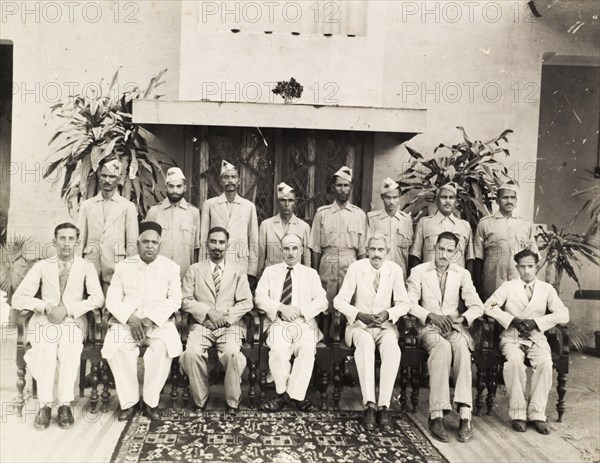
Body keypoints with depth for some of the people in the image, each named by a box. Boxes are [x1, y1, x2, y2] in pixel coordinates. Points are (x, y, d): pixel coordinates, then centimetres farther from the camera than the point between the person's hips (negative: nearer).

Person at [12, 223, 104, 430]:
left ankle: (65, 405, -27)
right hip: (44, 321, 1)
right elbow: (17, 298, 3)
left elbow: (98, 298, -7)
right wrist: (45, 306, -15)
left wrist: (67, 308, -18)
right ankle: (45, 405, -26)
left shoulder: (86, 267, 6)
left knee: (70, 347, -34)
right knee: (45, 347, -32)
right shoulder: (42, 266, 9)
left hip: (73, 321, -1)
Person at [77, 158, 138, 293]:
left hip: (116, 263, -2)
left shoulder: (128, 206, 5)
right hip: (91, 261, 2)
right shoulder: (86, 205, 12)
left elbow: (132, 242, 4)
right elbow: (80, 239, 12)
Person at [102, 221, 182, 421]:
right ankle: (129, 401, -13)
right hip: (127, 321, 1)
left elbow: (175, 300, -1)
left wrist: (151, 319, -14)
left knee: (164, 347, -32)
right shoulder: (123, 266, 10)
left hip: (159, 322, -1)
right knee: (115, 348, -29)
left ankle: (151, 401, -16)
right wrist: (130, 318, -14)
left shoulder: (171, 267, 7)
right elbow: (113, 299, 3)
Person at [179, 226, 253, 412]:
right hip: (202, 324, 1)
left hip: (230, 325, 0)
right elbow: (186, 300, 3)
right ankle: (200, 401, -8)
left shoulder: (238, 271, 12)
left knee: (232, 353, -31)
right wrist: (209, 311, -11)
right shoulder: (195, 270, 12)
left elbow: (246, 302, 4)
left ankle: (232, 402, -10)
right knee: (191, 353, -29)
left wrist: (226, 315, -10)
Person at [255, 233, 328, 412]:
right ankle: (283, 392, -16)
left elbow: (322, 301, 6)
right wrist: (281, 308, -11)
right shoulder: (270, 271, 17)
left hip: (304, 322, 1)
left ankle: (294, 394, -20)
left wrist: (300, 310, -11)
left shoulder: (311, 273, 17)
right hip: (278, 322, 0)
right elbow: (260, 298, 6)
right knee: (278, 349, -32)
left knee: (308, 349, -31)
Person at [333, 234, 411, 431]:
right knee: (366, 343, -37)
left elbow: (404, 303, 4)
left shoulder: (395, 270, 1)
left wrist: (388, 314, -16)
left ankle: (384, 406, -31)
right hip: (360, 324, -1)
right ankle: (369, 405, -36)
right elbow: (340, 300, -5)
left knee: (392, 346, -34)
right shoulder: (355, 268, -3)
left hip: (386, 325, 1)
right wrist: (359, 315, -21)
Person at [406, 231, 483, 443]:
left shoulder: (462, 274, 11)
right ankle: (436, 416, -36)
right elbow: (410, 303, -2)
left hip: (454, 326, 2)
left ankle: (465, 416, -37)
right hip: (429, 327, -2)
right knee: (442, 347, -36)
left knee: (462, 347, -34)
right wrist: (431, 316, -17)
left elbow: (477, 306, 7)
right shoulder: (419, 271, 5)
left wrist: (461, 318, -12)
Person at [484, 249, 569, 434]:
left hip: (537, 337, 1)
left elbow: (563, 314, 0)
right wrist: (512, 320, -14)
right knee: (514, 361, -33)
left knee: (545, 362, -31)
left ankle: (537, 413, -22)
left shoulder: (547, 289, 12)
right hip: (511, 337, -1)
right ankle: (517, 412, -23)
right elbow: (489, 306, -2)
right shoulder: (508, 286, 10)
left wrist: (535, 322, -11)